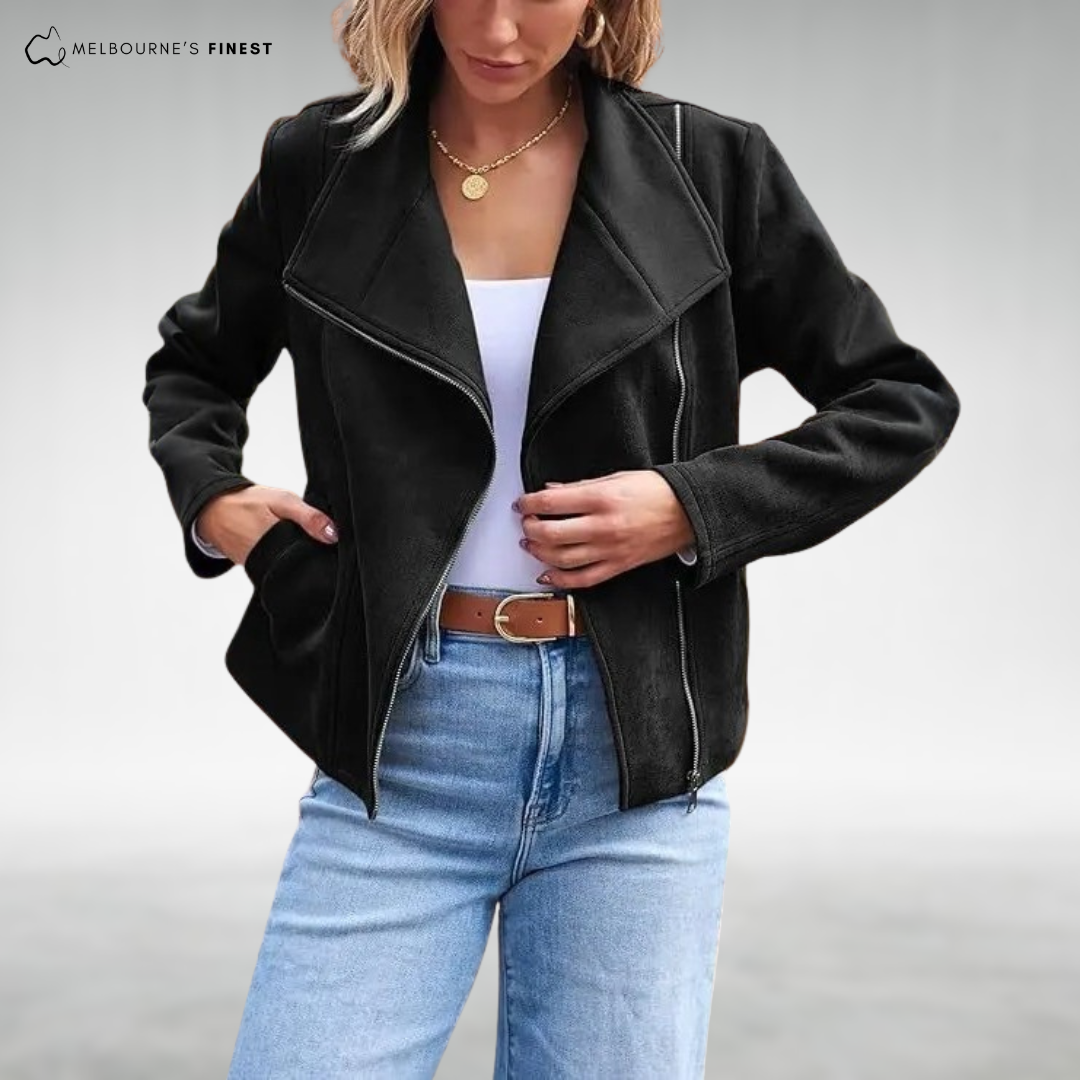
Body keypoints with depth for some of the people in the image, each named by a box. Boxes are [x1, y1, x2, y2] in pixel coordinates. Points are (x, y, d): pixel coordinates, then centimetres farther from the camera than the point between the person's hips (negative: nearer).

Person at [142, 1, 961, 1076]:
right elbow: (192, 363, 22)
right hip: (398, 744, 1)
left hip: (635, 755, 0)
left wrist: (696, 507, -7)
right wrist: (209, 496, 1)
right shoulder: (318, 164, 4)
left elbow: (906, 399, 7)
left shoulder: (707, 166, 1)